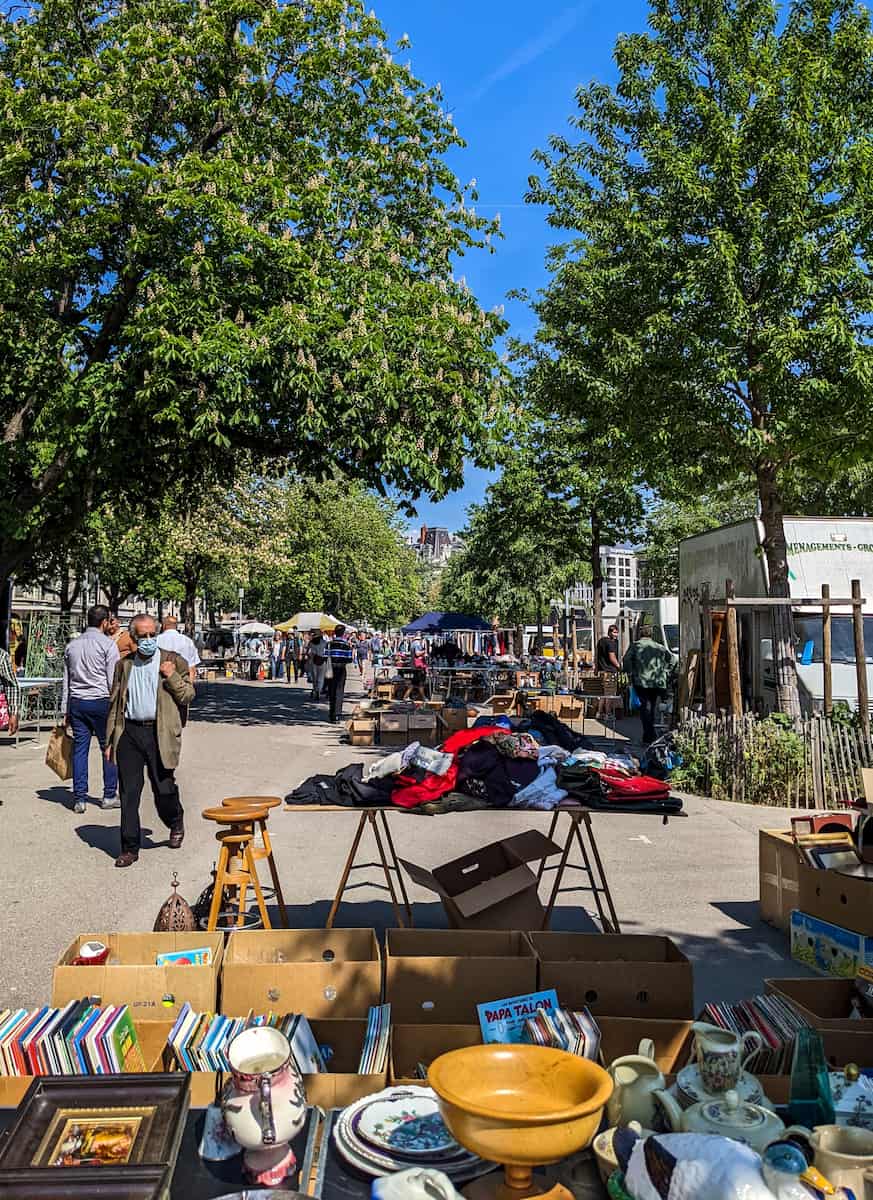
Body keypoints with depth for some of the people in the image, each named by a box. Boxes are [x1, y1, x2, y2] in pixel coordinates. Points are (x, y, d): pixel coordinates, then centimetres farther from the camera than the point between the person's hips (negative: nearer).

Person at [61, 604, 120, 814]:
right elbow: (114, 679, -8)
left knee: (79, 749, 6)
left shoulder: (72, 645, 13)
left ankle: (79, 799, 7)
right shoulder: (107, 644, -4)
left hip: (76, 702, 5)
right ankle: (110, 795, 9)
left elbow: (65, 680, 15)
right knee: (109, 748, 5)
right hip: (101, 701, -5)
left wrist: (65, 709, 17)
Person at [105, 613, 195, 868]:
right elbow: (115, 704, 15)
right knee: (128, 794, 4)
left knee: (163, 789, 2)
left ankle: (176, 823, 33)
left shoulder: (173, 661, 4)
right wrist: (110, 740, 11)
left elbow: (188, 696, 3)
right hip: (129, 732, 3)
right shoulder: (124, 665, 13)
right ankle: (130, 848, 14)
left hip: (159, 733, -2)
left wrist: (172, 676, -13)